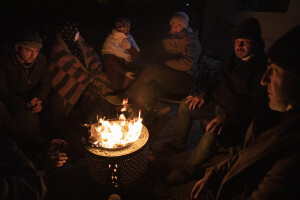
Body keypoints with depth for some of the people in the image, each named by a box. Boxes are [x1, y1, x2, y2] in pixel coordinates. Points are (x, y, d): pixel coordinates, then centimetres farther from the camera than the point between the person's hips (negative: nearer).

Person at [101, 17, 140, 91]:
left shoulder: (129, 38, 6)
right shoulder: (110, 41, -9)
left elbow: (135, 58, 2)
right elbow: (109, 60, -17)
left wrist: (129, 46, -18)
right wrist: (125, 73, -24)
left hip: (127, 67, 4)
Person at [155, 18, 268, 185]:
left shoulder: (263, 68, -18)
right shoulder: (233, 60, 6)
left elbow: (258, 105, -23)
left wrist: (228, 117, -31)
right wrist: (204, 95, 4)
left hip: (237, 115, -8)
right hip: (216, 103, 9)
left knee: (214, 133, -34)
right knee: (186, 107, 2)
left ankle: (191, 169, -9)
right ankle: (178, 144, 18)